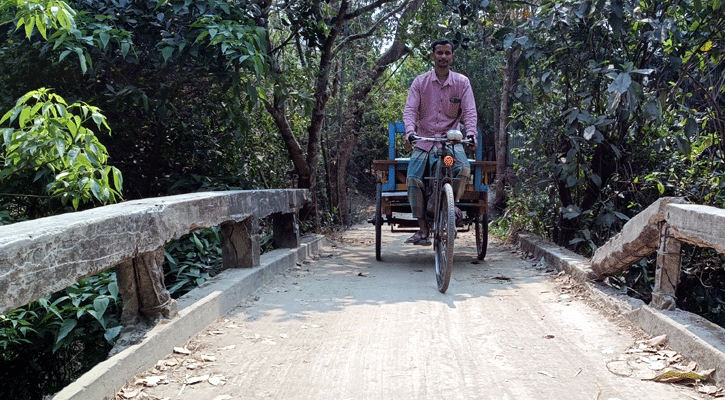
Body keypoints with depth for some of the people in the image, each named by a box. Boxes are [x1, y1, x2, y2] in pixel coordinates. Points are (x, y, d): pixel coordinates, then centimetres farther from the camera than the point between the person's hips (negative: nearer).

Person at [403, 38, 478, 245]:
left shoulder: (462, 82, 5)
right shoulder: (420, 82, 4)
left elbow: (470, 112, -1)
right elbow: (410, 109, -3)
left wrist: (471, 134, -21)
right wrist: (410, 131, -22)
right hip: (424, 139, 1)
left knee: (463, 169, -30)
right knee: (413, 178, -18)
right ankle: (423, 230, -12)